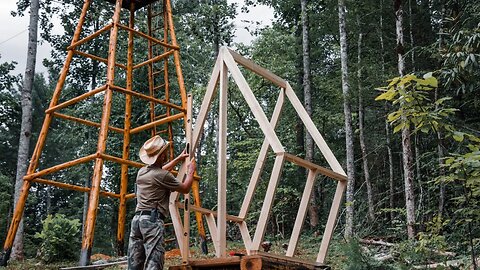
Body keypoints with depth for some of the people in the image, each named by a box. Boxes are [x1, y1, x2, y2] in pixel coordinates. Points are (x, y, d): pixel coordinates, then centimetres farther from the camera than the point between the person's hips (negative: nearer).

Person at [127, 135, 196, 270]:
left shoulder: (142, 171, 15)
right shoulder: (163, 176, -9)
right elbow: (185, 189, 6)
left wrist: (178, 159, 45)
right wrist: (191, 171, 22)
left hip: (137, 219, 8)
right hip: (152, 220, -8)